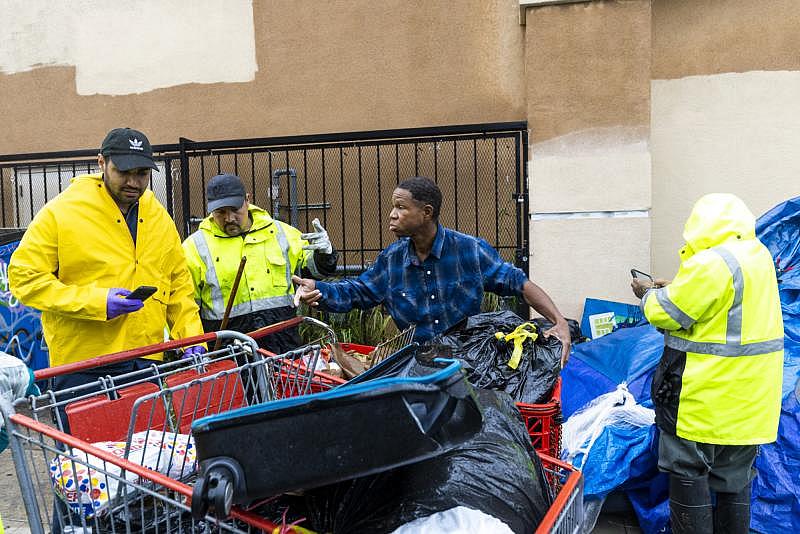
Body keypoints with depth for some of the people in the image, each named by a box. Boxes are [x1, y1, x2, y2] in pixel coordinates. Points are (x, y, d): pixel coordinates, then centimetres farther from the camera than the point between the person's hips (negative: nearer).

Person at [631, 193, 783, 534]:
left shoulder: (711, 263, -23)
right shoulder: (757, 253, 6)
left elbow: (667, 314, -17)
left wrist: (649, 295, 2)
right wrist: (677, 289, 11)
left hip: (709, 392, -9)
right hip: (751, 395, 9)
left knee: (687, 469, 5)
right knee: (735, 475, 19)